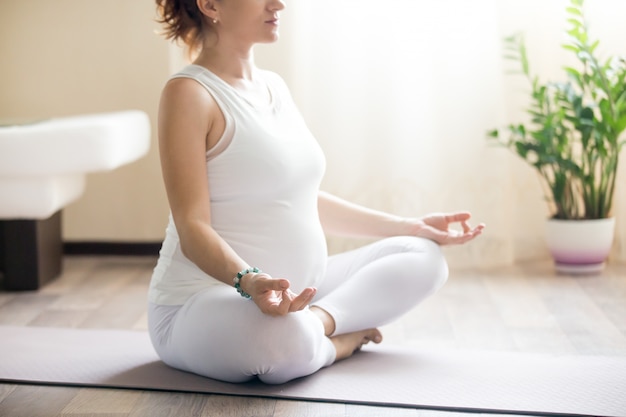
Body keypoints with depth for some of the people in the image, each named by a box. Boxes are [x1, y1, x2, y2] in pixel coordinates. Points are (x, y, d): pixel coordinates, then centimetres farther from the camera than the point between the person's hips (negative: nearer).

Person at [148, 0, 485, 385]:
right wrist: (248, 281, -38)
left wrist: (411, 226, 19)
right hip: (205, 304, -9)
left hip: (295, 294, 9)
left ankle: (319, 320, -14)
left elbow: (304, 201, 18)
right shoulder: (189, 92, -12)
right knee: (284, 338, -41)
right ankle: (339, 342, -8)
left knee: (423, 256, 8)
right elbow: (192, 228, -18)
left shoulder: (274, 86, 12)